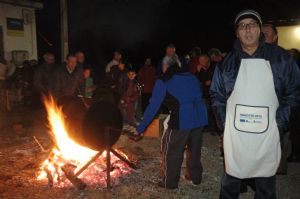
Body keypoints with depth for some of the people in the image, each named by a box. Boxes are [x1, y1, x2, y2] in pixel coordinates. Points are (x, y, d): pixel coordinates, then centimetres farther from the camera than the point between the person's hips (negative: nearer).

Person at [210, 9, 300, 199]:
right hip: (234, 134, 1)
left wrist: (281, 120, -4)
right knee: (231, 178, 14)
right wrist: (225, 121, 1)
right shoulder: (227, 62, 2)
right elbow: (217, 95, 10)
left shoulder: (280, 58, -1)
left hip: (268, 134, 0)